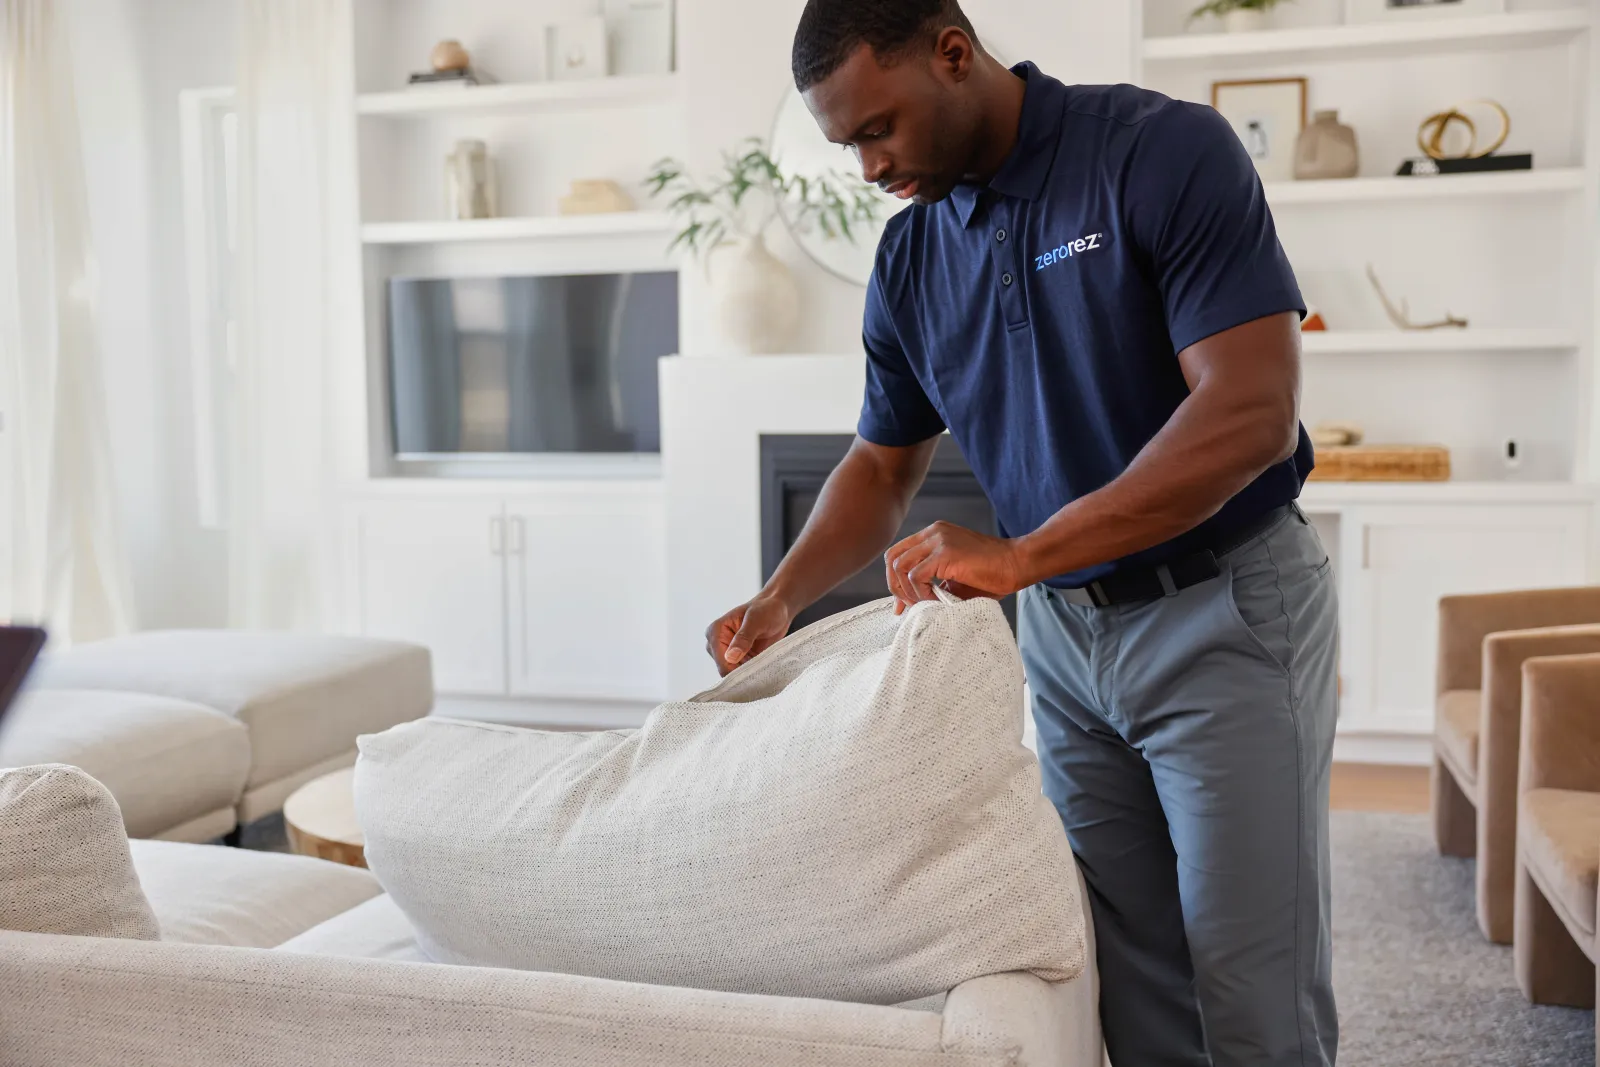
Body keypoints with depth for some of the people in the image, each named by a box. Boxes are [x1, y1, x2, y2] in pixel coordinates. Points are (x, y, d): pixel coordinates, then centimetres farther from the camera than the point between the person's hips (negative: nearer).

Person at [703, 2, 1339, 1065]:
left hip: (1226, 609, -5)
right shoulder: (909, 256, 3)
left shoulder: (1166, 150, -15)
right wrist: (781, 599, -5)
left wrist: (1020, 555, -28)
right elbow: (881, 466, 12)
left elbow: (1253, 415, -23)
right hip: (1063, 630, 5)